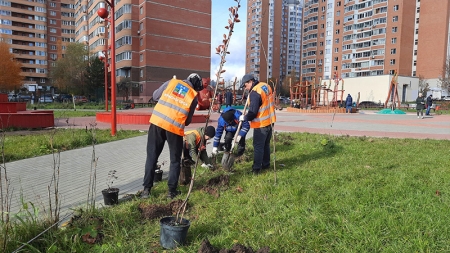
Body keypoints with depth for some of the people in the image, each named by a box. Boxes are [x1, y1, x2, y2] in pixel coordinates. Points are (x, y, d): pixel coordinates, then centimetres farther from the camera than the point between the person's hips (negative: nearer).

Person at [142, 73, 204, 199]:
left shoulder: (171, 82, 12)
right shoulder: (194, 96, 8)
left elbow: (155, 96, 16)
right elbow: (188, 120, 9)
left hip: (157, 122, 2)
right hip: (175, 127, -2)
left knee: (152, 157, 12)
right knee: (175, 160, 14)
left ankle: (147, 189, 15)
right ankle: (172, 190, 16)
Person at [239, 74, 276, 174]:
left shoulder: (255, 92, -21)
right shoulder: (266, 86, 7)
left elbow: (253, 112, -21)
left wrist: (244, 118, -5)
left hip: (261, 124, -9)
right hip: (270, 121, 9)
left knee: (258, 146, 0)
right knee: (266, 144, 19)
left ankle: (256, 169, 5)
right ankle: (266, 164, 30)